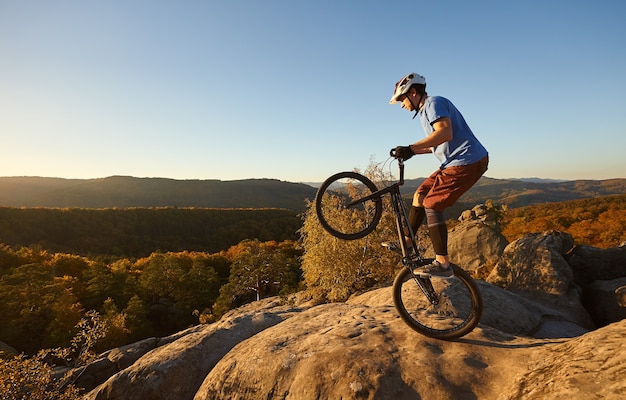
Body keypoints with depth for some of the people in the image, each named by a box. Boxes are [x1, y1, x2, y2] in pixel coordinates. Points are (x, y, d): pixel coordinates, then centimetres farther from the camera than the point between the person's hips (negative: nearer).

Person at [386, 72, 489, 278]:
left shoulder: (434, 103, -10)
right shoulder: (425, 110, 21)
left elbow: (445, 133, -27)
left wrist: (411, 148, -29)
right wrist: (411, 152, 14)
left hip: (467, 161, -10)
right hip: (456, 162, 10)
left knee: (431, 205, -13)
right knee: (420, 195, 11)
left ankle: (442, 264, -9)